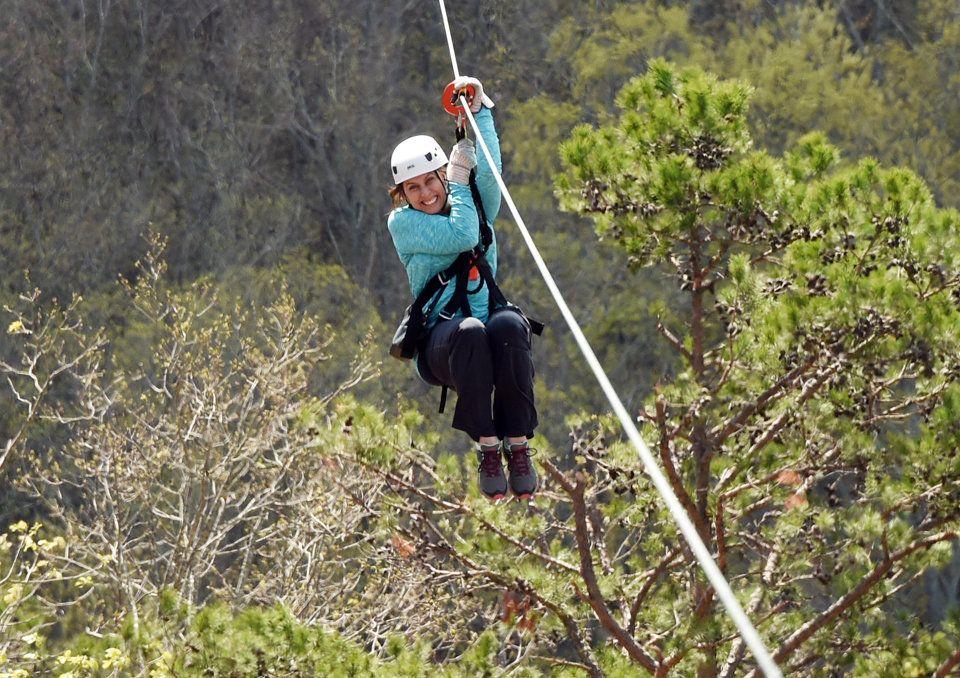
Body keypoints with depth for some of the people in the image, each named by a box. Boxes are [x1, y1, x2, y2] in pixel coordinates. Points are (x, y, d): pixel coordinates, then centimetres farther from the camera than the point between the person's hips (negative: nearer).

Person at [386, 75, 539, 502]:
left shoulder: (475, 206, 16)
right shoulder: (402, 223, 5)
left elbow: (489, 171, -5)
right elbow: (463, 236, -11)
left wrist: (480, 110, -13)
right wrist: (459, 180, 2)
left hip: (490, 339, 3)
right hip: (438, 346, -3)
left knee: (508, 323, -34)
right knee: (470, 331, -39)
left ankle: (518, 446, -34)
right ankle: (486, 449, -37)